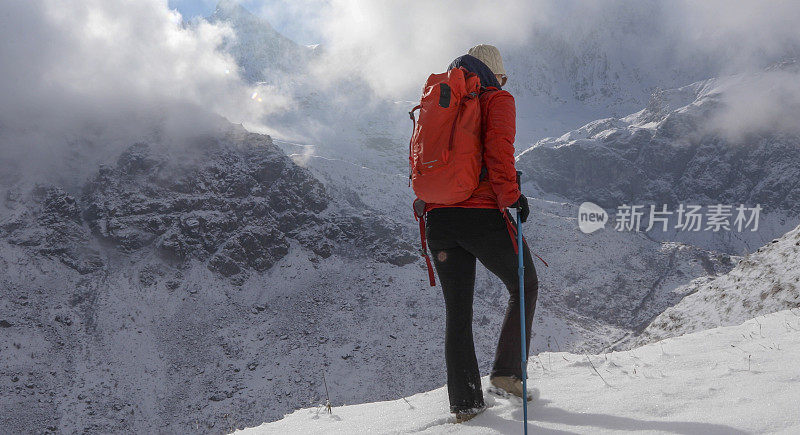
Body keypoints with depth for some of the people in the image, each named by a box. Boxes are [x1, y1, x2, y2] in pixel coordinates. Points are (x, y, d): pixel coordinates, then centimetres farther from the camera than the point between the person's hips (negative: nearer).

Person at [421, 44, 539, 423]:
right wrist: (511, 197, -11)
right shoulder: (498, 99, 2)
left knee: (458, 311, 11)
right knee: (524, 286, 17)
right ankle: (506, 371, 9)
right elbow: (499, 147, -16)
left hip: (439, 219, 5)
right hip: (482, 215, -5)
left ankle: (464, 402, 11)